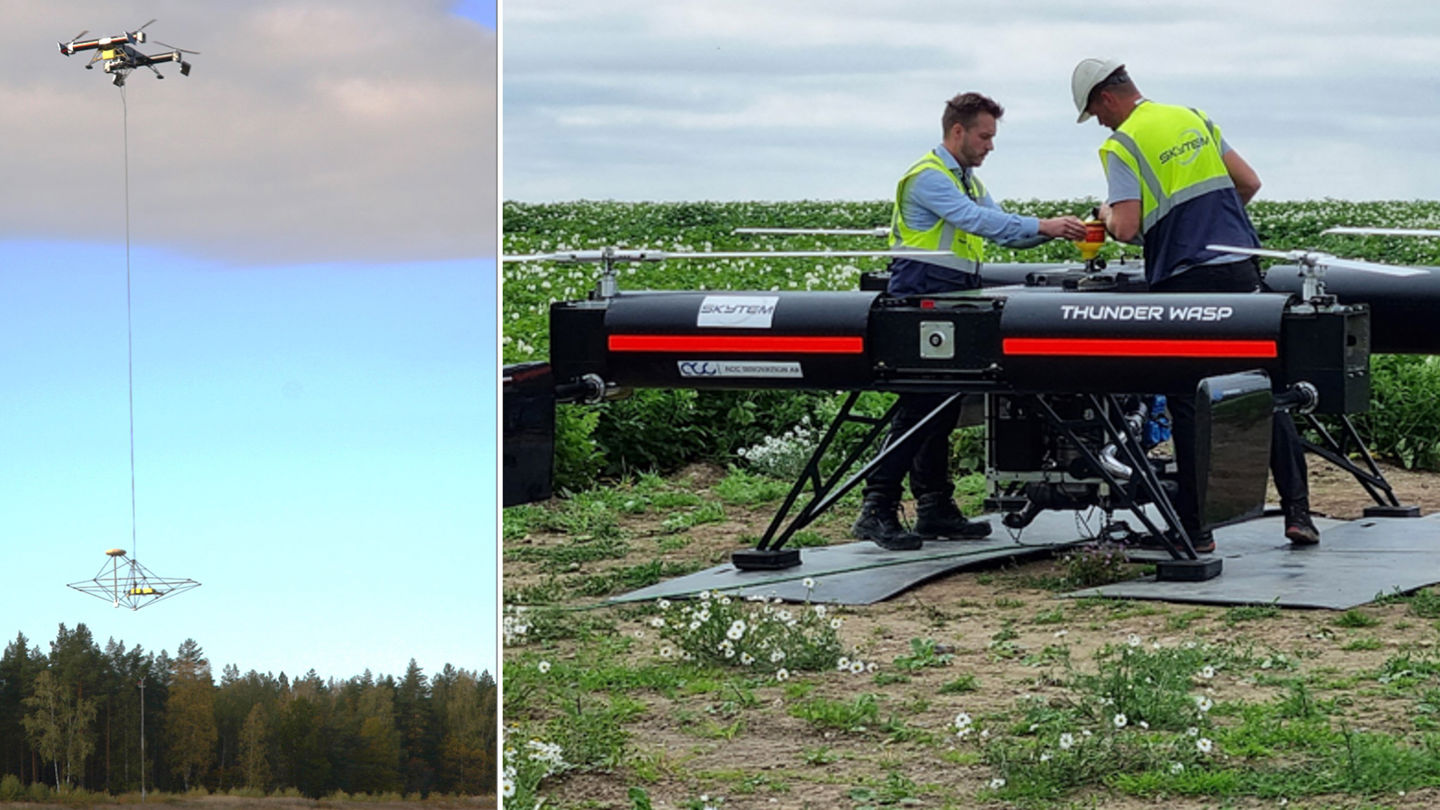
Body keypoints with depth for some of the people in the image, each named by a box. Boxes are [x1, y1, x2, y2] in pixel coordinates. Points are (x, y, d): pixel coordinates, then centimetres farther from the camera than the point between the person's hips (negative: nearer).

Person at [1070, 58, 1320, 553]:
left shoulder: (1122, 146, -6)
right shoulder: (1194, 119, 13)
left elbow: (1126, 229, -14)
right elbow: (1249, 183, 15)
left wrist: (1107, 214, 7)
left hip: (1187, 284, -5)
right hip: (1242, 271, 6)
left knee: (1189, 403, 2)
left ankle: (1195, 530, 5)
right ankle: (1297, 512, 8)